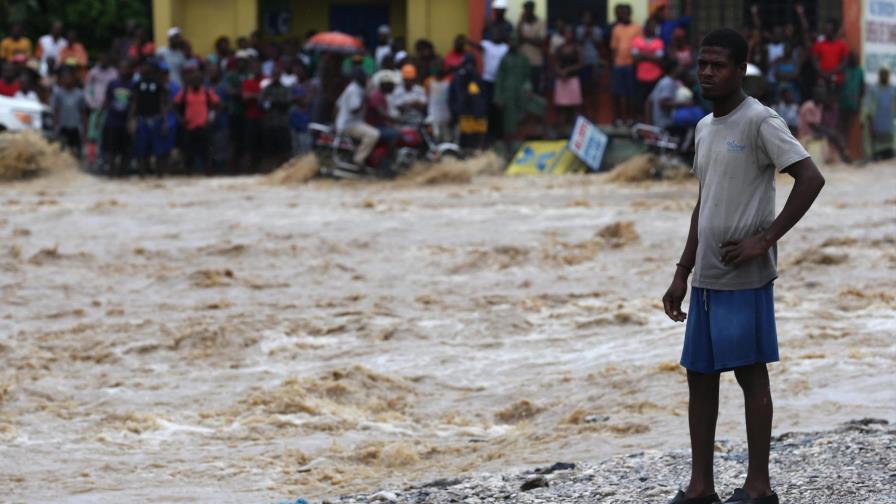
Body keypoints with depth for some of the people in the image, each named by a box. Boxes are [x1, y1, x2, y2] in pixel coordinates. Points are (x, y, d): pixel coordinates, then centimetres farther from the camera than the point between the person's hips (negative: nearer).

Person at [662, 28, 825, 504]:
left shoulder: (760, 122, -10)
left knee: (750, 372, -3)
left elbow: (811, 179, -18)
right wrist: (682, 274, 17)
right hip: (707, 278, 8)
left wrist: (765, 239, -19)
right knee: (699, 375, 8)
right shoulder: (704, 128, 15)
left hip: (744, 278, -8)